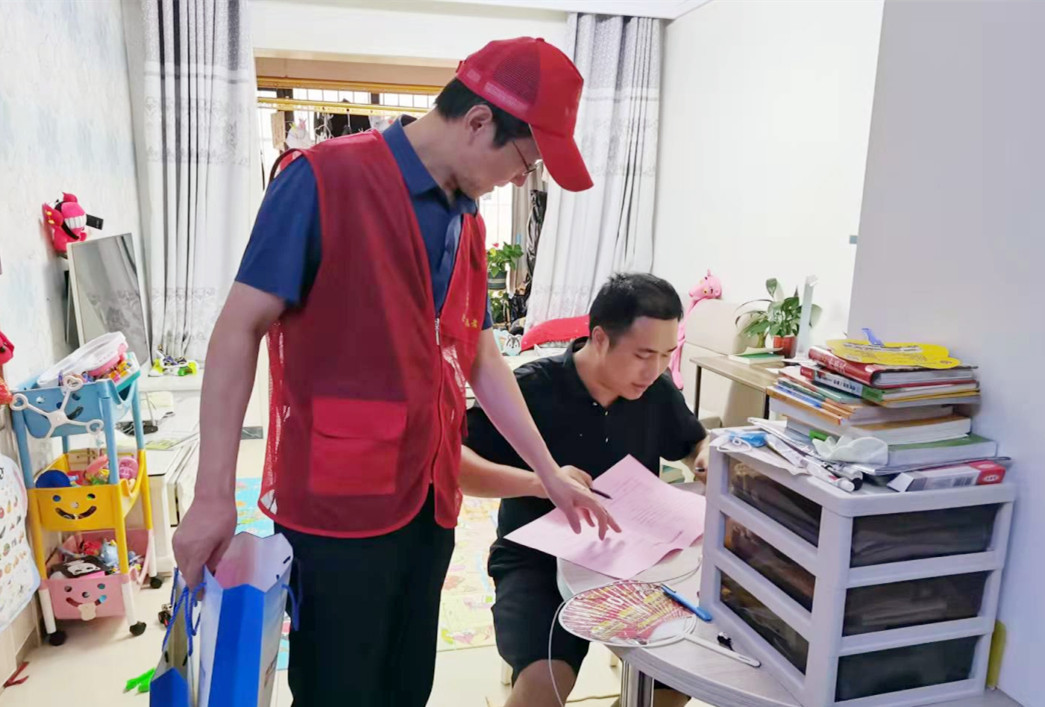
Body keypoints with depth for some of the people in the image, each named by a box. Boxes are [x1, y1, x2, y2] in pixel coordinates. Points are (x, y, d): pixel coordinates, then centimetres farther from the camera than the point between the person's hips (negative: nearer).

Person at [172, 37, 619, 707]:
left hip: (430, 499, 7)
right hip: (338, 504, -6)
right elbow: (241, 329, -12)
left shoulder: (468, 225, 9)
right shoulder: (327, 179, -13)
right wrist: (215, 495, -15)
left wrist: (551, 475, 13)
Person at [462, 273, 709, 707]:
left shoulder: (657, 391, -1)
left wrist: (711, 456, -6)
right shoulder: (531, 390, -17)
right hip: (537, 561, -5)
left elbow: (695, 444, 19)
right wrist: (537, 481, -36)